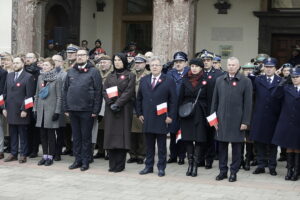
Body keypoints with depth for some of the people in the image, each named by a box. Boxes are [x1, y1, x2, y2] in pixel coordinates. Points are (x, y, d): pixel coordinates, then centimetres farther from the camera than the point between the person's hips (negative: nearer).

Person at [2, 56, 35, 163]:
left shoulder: (28, 77, -4)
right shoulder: (9, 76, 15)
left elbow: (29, 95, -9)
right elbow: (5, 92, 16)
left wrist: (24, 110, -14)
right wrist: (4, 108, 9)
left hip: (21, 111, -5)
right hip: (10, 110, 5)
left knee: (23, 134, 2)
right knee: (12, 134, 10)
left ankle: (23, 154, 9)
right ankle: (13, 153, 17)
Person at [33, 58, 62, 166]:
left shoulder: (57, 79, -4)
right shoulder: (40, 77, 11)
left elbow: (59, 97, -6)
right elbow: (37, 94, 15)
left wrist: (57, 112, -11)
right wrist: (35, 109, 9)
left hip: (51, 109, -5)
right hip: (41, 109, 5)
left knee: (51, 134, 0)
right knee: (43, 134, 8)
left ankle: (50, 156, 7)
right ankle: (44, 156, 15)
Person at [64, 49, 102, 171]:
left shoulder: (93, 72, -2)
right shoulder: (71, 72, 11)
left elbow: (98, 91, -6)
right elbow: (65, 90, 13)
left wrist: (95, 110, -12)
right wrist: (66, 108, 6)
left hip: (87, 110, -4)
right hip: (72, 110, 4)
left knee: (86, 137, 3)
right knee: (76, 137, 11)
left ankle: (85, 161, 11)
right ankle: (78, 160, 19)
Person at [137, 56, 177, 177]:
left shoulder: (169, 81, -1)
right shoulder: (143, 80, 11)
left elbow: (173, 100, -3)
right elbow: (139, 98, 14)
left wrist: (171, 116, -10)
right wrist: (139, 113, 6)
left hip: (162, 119, -3)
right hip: (147, 118, 3)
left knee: (162, 145, 4)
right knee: (149, 144, 10)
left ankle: (161, 167, 12)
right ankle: (149, 166, 18)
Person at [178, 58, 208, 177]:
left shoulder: (205, 81, 0)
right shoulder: (185, 80, 7)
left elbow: (208, 99, 0)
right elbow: (181, 98, 8)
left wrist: (207, 114, -5)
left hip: (200, 113, -2)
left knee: (199, 139, 0)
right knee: (188, 139, 5)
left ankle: (195, 165, 6)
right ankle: (190, 164, 15)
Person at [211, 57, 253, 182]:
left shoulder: (245, 81, -2)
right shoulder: (220, 80, 8)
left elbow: (248, 103, -4)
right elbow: (215, 101, 11)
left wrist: (245, 121, -8)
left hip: (237, 120, -3)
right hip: (222, 119, 3)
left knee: (236, 147, 4)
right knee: (222, 146, 8)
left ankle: (234, 172, 14)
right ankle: (223, 171, 19)